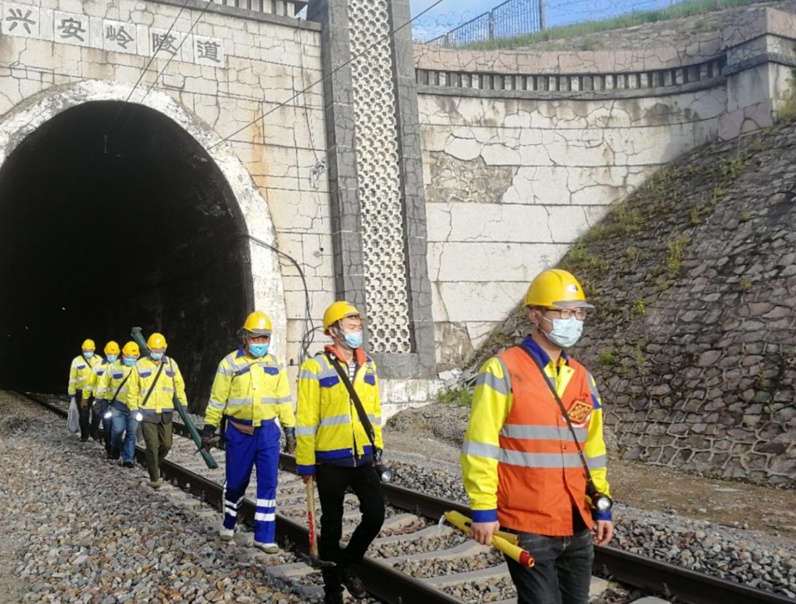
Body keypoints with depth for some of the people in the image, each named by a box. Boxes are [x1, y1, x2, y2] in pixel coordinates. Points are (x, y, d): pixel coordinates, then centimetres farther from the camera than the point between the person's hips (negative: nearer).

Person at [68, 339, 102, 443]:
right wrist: (71, 394, -2)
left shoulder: (99, 360, 0)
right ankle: (84, 435, 18)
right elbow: (72, 379, -2)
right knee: (83, 415, 6)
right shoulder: (76, 361, -4)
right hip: (81, 392, -1)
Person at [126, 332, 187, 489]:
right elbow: (132, 390, 0)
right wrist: (133, 409, -3)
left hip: (166, 413, 3)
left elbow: (179, 385, 13)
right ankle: (154, 477, 7)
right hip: (147, 413, -3)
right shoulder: (139, 365, -5)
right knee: (152, 446, -5)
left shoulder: (171, 364, 5)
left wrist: (183, 404, 12)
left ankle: (155, 465, 36)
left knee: (166, 444, 9)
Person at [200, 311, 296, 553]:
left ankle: (264, 536, 7)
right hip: (238, 432, -2)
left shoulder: (275, 365, 5)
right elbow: (217, 400, 1)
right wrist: (209, 429, 0)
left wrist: (290, 431, 8)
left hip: (268, 431, 2)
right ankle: (229, 523, 36)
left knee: (268, 483, -1)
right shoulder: (229, 363, -4)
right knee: (236, 481, 11)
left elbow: (284, 401, 9)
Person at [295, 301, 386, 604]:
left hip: (363, 458, 5)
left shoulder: (368, 365, 8)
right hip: (331, 461, -4)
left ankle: (347, 564, 27)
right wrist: (306, 463, -9)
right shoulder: (316, 367, -10)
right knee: (332, 525, 8)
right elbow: (306, 419, -10)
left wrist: (377, 447, 13)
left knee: (375, 515, 1)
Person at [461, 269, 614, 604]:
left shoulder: (582, 377, 10)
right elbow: (480, 446, -12)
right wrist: (483, 509, -14)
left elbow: (593, 448, 16)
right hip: (527, 528, -6)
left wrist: (601, 507, 15)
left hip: (577, 528, 7)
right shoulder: (503, 370, -10)